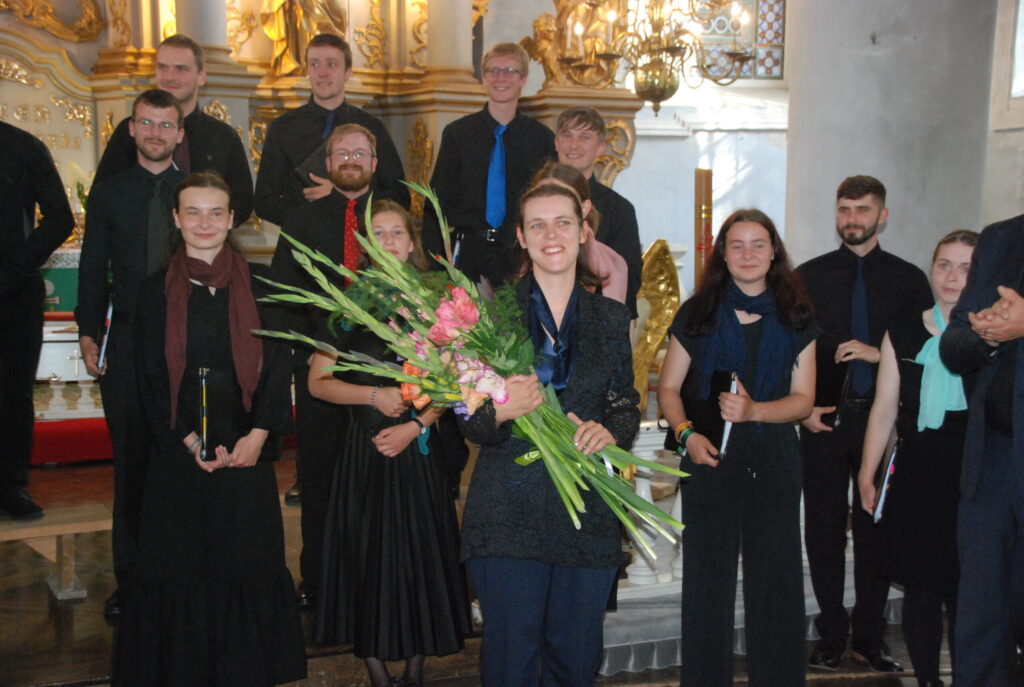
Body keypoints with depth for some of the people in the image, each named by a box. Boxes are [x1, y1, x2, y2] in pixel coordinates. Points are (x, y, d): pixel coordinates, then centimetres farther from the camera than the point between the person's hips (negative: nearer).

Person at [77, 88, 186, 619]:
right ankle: (130, 576, 17)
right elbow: (93, 270, 8)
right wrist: (89, 332, 0)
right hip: (127, 342, 1)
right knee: (131, 460, 6)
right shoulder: (108, 193, 9)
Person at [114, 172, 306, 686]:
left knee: (248, 563, 4)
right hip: (178, 453, 0)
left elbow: (276, 366, 1)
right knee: (180, 564, 3)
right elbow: (152, 378, 1)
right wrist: (191, 442, -9)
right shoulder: (158, 290, 4)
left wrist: (256, 436, -11)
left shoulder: (258, 286, 5)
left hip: (247, 449, 0)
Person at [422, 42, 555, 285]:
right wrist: (432, 257, -3)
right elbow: (438, 198, 6)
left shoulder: (542, 138, 5)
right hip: (467, 253, 0)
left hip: (518, 255, 0)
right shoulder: (456, 133, 5)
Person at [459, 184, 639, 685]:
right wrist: (500, 413, -22)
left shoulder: (611, 318, 9)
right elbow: (468, 422, 1)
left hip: (587, 511, 2)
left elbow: (627, 405, 12)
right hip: (509, 510, -2)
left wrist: (609, 432, -11)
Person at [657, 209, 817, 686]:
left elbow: (803, 399, 4)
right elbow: (668, 388, 5)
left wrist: (754, 410, -14)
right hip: (710, 458, -1)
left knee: (775, 579, 4)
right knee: (708, 579, 1)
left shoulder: (795, 319, 8)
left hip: (774, 459, 1)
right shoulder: (697, 313, 5)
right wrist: (686, 433, -13)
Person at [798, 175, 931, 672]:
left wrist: (879, 353, -12)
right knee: (824, 529, 4)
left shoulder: (908, 279, 6)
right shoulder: (808, 277, 6)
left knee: (876, 529, 5)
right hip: (823, 420, 0)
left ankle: (870, 636, 18)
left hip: (882, 420, 0)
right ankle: (832, 635, 16)